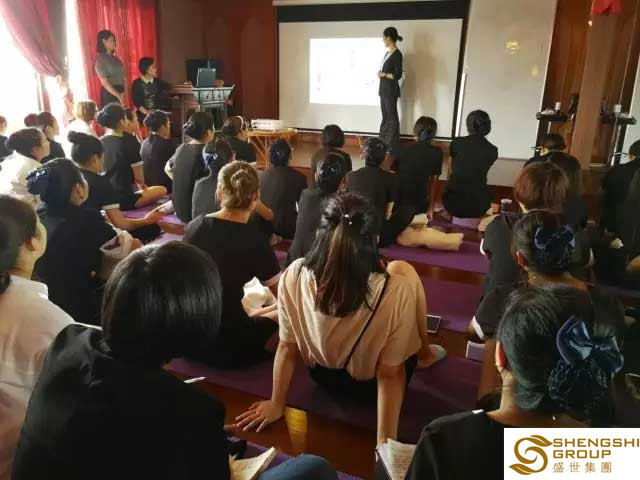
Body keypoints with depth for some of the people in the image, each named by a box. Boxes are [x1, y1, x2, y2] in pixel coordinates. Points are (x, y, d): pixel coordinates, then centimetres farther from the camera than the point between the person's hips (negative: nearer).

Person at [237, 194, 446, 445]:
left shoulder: (293, 276, -26)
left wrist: (277, 404, 1)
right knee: (402, 269, 8)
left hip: (323, 377, 3)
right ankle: (425, 352, 32)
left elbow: (287, 347, -13)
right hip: (371, 385, -2)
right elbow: (389, 375, -27)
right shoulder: (396, 291, -34)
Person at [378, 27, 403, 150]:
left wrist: (383, 74, -10)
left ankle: (393, 146, 8)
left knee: (392, 118, -1)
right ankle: (384, 143, 21)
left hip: (391, 90, -9)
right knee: (385, 117, 13)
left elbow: (397, 75, -17)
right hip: (384, 88, 9)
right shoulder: (387, 53, 12)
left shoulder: (397, 54, -14)